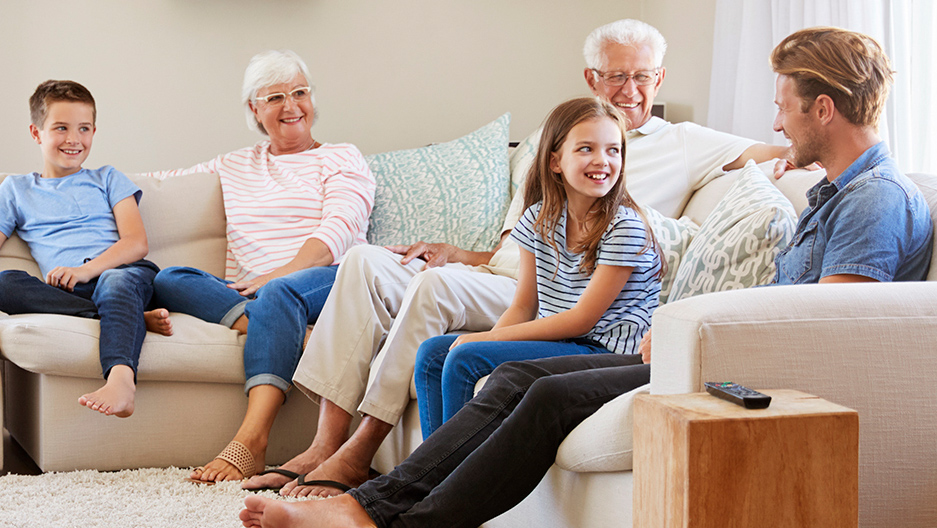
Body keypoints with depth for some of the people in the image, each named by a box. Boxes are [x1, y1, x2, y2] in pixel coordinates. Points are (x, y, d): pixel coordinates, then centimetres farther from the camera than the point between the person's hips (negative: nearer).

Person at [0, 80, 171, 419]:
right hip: (63, 291, 1)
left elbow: (136, 243, 8)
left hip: (122, 271, -1)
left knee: (116, 281, -37)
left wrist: (88, 269, -10)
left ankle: (121, 379, -64)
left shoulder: (107, 180, 23)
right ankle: (136, 319, -33)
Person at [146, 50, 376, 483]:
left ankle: (250, 440, -52)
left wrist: (279, 275, -16)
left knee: (279, 294, -39)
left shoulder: (341, 158, 16)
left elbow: (339, 231, -2)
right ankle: (285, 332, -43)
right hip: (245, 293, 4)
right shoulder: (233, 166, 29)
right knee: (169, 280, -24)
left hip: (328, 281, -4)